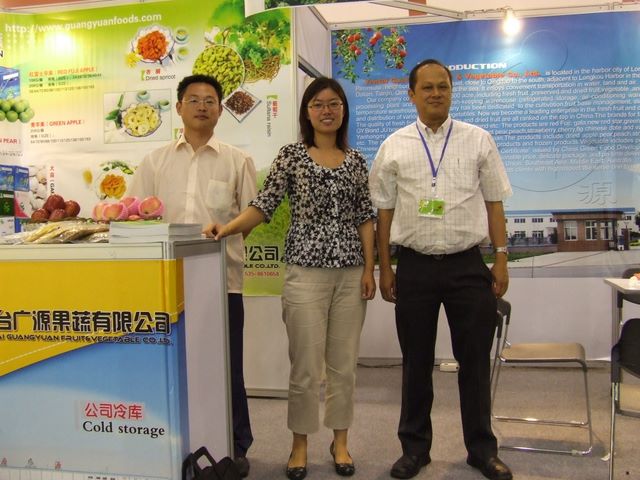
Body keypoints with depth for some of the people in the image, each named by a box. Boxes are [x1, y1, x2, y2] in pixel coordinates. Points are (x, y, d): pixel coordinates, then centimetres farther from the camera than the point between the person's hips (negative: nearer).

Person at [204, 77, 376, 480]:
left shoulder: (356, 160, 10)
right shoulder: (291, 156, 2)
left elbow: (365, 218, 8)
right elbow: (265, 205, -4)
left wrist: (369, 269, 2)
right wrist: (229, 227, -21)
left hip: (351, 272, 3)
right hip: (306, 270, -3)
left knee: (344, 362, 10)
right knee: (306, 364, 2)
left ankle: (340, 441, 26)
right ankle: (300, 444, 20)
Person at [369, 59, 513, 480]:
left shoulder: (479, 140, 6)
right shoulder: (394, 146, 5)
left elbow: (494, 203, 6)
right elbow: (384, 211, 5)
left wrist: (501, 260, 0)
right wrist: (384, 268, 2)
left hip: (468, 264, 0)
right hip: (415, 267, 0)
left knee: (475, 361, 8)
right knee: (416, 362, 10)